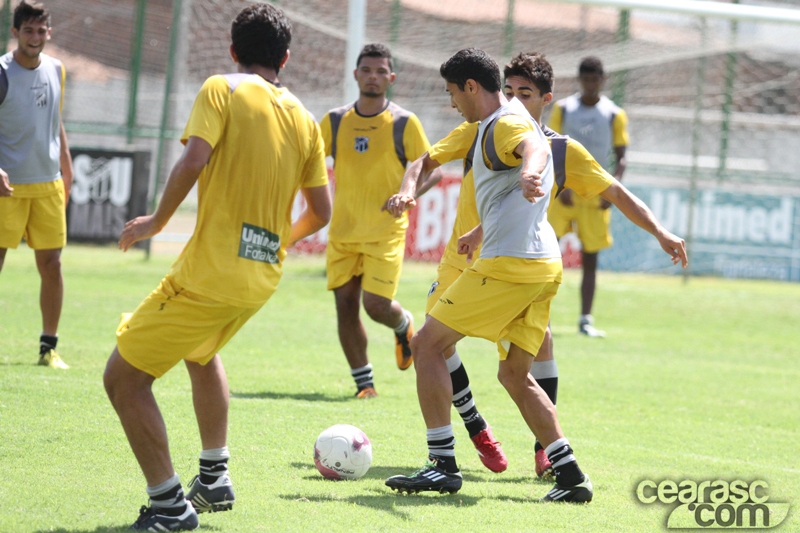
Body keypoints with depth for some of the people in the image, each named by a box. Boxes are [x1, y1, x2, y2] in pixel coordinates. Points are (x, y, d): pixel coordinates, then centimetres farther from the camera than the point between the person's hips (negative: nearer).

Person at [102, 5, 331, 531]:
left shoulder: (221, 90, -6)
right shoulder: (303, 118, 10)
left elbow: (194, 160, -21)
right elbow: (322, 211, 12)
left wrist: (157, 221, -7)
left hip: (211, 270, -7)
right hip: (263, 275, 7)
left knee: (123, 376, 1)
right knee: (202, 352, 36)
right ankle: (215, 478, 36)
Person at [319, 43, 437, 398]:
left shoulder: (404, 123, -2)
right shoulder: (335, 121, 6)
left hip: (386, 232, -3)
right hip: (342, 232, 3)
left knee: (376, 305, -11)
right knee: (345, 306, -2)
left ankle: (404, 325, 26)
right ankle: (364, 382, 11)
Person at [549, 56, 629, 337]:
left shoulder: (615, 115, 3)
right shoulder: (563, 109, 4)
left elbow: (620, 158, 3)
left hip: (595, 195, 0)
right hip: (563, 193, 0)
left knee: (590, 260, 1)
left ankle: (585, 320, 5)